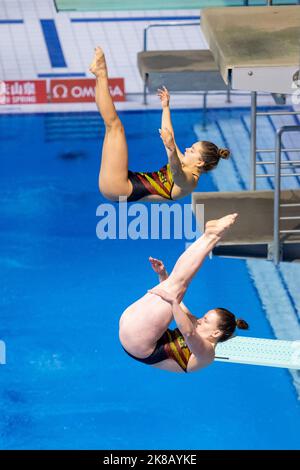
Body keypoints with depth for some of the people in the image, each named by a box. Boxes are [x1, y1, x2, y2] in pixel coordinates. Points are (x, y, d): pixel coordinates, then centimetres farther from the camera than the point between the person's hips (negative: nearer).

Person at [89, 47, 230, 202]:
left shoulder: (188, 180, -15)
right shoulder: (184, 168, 14)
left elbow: (177, 172, -41)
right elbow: (169, 137, 29)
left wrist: (172, 150, -60)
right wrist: (165, 108, 35)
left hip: (119, 189, -9)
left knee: (114, 124, -12)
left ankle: (101, 74, 3)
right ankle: (100, 75, 12)